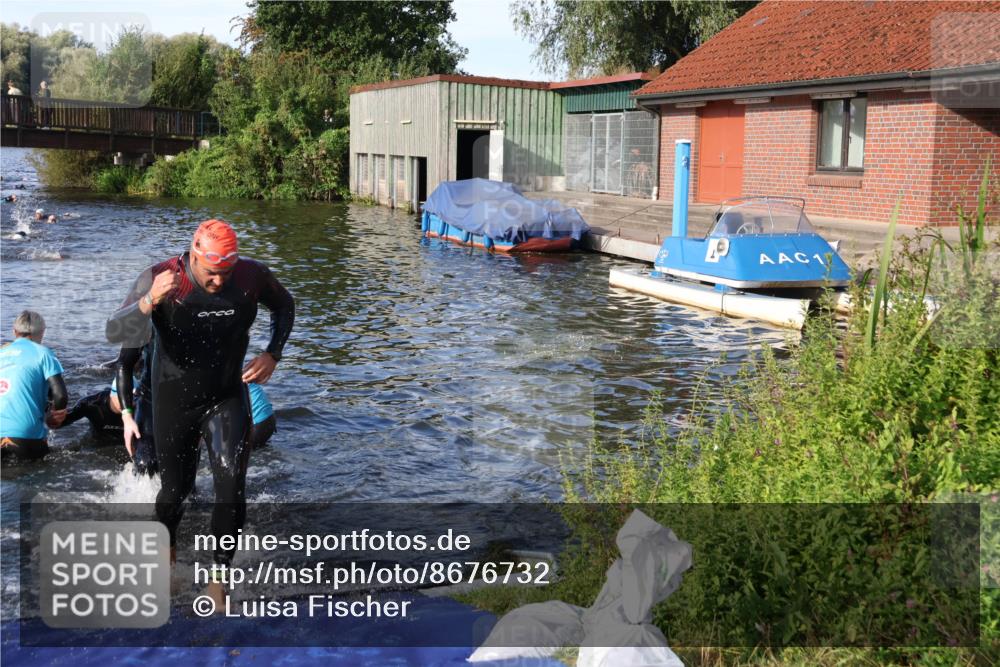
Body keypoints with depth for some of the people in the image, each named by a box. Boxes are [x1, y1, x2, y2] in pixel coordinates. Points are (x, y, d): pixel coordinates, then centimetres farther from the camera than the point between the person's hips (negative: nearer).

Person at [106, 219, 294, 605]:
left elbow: (284, 306, 8)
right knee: (177, 487, 13)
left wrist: (273, 355, -7)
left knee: (232, 488, -12)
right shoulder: (160, 279, -22)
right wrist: (149, 301, -49)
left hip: (228, 398, 1)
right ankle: (167, 548, 46)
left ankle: (218, 577, 3)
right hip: (174, 402, -1)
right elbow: (115, 334, -30)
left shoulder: (252, 276, -14)